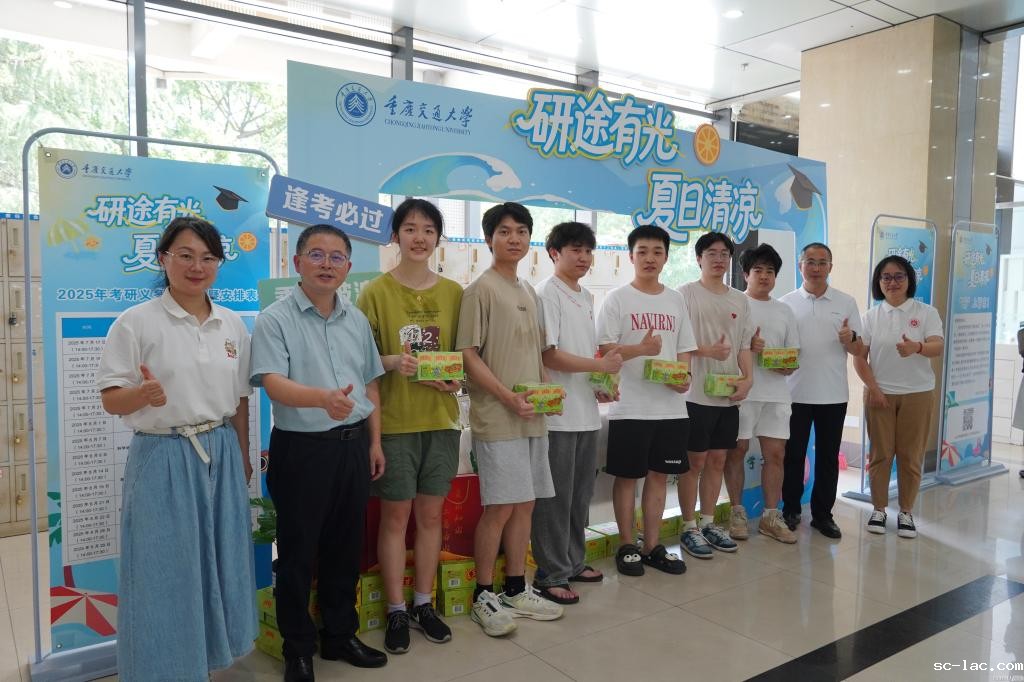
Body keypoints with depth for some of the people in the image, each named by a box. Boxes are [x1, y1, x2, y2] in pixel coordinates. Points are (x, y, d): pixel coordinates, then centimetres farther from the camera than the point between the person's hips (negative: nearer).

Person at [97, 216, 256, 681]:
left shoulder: (232, 325, 6)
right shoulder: (136, 322, -7)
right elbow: (110, 400, -7)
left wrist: (243, 459, 14)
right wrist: (144, 395, -29)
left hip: (221, 455, 5)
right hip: (162, 458, -4)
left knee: (217, 565, 13)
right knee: (165, 571, 4)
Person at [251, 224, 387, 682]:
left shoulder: (357, 320, 9)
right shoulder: (275, 319, -8)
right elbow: (274, 384, -21)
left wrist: (374, 442, 11)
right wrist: (325, 398, -39)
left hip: (353, 446, 5)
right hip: (302, 448, -5)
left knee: (345, 547, 16)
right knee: (299, 553, 7)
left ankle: (340, 635, 33)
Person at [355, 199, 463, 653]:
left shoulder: (453, 293, 5)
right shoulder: (375, 292, -4)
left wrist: (456, 377, -7)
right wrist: (391, 362, -22)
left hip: (441, 418, 3)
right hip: (394, 421, -3)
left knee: (431, 514, 12)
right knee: (395, 515, 6)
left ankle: (423, 603, 28)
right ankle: (396, 610, 21)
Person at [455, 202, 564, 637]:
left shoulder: (529, 292, 15)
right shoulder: (481, 290, -8)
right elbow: (468, 355, -12)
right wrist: (508, 397, -18)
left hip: (532, 417, 8)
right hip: (497, 419, -7)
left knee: (525, 503, 12)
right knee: (499, 507, -3)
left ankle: (517, 590, 25)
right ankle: (483, 597, 13)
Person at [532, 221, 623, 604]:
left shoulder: (586, 297, 16)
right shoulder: (547, 293, -9)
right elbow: (548, 355, -16)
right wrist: (601, 365, -13)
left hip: (586, 413, 8)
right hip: (558, 414, -8)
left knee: (580, 494, 16)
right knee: (555, 498, -1)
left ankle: (573, 562, 29)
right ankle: (550, 575, 10)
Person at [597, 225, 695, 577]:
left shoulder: (676, 300, 12)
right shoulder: (617, 299, -2)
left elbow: (684, 349, 13)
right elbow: (604, 350, -9)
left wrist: (683, 376, -7)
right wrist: (640, 349, -25)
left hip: (671, 406, 5)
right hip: (630, 407, -4)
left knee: (659, 475, 11)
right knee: (627, 476, 4)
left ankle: (653, 546, 23)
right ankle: (627, 546, 18)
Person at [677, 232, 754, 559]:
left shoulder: (740, 300, 14)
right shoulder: (686, 294, -3)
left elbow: (744, 345, 12)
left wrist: (748, 378, -3)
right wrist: (707, 350, -22)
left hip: (729, 395, 6)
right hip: (697, 393, -5)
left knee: (717, 459, 11)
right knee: (695, 461, 0)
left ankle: (708, 523, 23)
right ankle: (689, 528, 11)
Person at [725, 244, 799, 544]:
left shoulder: (784, 311, 16)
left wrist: (785, 365, -6)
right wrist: (747, 346, -19)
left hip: (776, 392, 4)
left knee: (775, 453, 4)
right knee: (737, 450, 4)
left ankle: (771, 516, 15)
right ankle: (737, 512, 17)